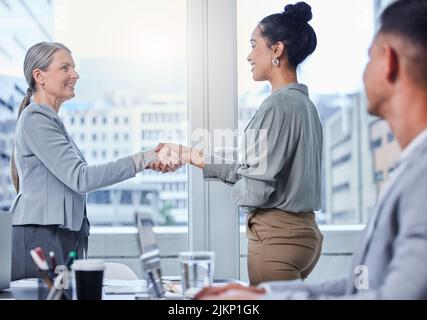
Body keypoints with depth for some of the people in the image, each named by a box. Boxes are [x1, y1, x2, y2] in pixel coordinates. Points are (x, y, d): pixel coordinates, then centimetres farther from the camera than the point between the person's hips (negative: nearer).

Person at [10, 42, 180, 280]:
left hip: (64, 239, 9)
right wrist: (146, 159, -20)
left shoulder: (51, 120, 20)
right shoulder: (36, 120, -11)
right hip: (41, 240, -9)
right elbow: (80, 178, -19)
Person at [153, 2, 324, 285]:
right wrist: (189, 155, 18)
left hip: (277, 235, -9)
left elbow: (257, 188, -19)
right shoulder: (304, 103, 11)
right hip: (303, 229, 9)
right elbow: (254, 166, 15)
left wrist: (237, 192, 4)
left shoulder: (279, 105, -17)